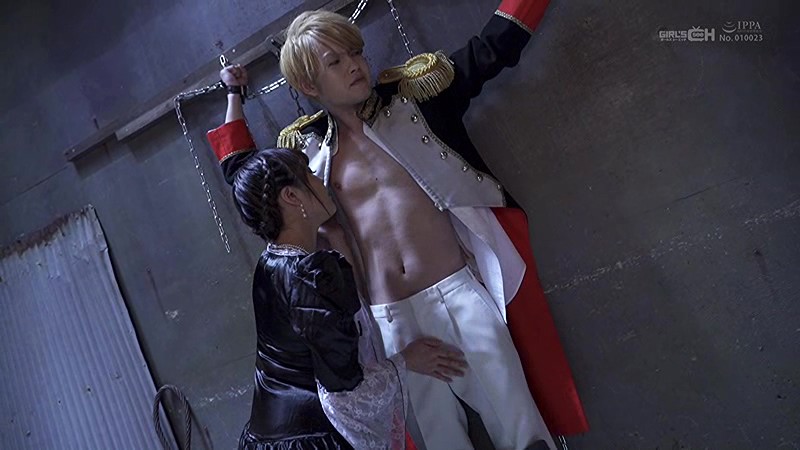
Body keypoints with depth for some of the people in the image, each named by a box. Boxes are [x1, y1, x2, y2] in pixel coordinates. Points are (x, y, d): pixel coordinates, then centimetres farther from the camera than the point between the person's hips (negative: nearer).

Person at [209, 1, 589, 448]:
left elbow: (495, 46, 5)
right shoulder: (309, 149, 8)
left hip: (458, 294, -1)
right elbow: (241, 170, 23)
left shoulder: (411, 96, 3)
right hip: (388, 322, 2)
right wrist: (234, 94, 24)